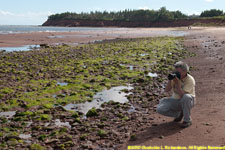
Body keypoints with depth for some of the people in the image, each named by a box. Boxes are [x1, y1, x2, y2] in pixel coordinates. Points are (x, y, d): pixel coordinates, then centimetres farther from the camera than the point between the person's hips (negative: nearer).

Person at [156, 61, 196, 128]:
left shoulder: (190, 80, -21)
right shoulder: (175, 77, -7)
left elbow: (182, 95, -31)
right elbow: (166, 90, -10)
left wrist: (177, 83, -35)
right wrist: (170, 80, -23)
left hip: (188, 101, -4)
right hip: (175, 101, 4)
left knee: (186, 97, -41)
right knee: (159, 109, -17)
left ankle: (187, 120, -18)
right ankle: (179, 113, 9)